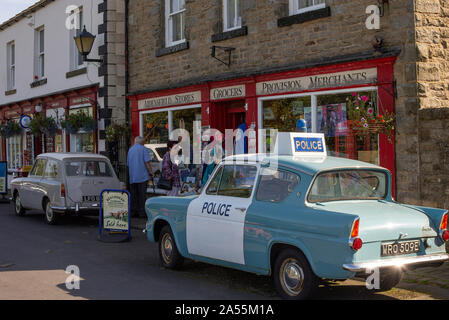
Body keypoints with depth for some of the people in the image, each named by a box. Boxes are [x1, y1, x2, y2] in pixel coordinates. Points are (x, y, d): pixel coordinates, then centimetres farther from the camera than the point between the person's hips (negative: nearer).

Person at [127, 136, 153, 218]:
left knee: (133, 195, 7)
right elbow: (147, 162, -11)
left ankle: (133, 212, 6)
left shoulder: (130, 150, 16)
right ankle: (142, 212, -6)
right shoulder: (143, 149, -2)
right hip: (142, 176, -5)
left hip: (132, 177, 5)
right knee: (142, 194, -4)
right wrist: (150, 172, -3)